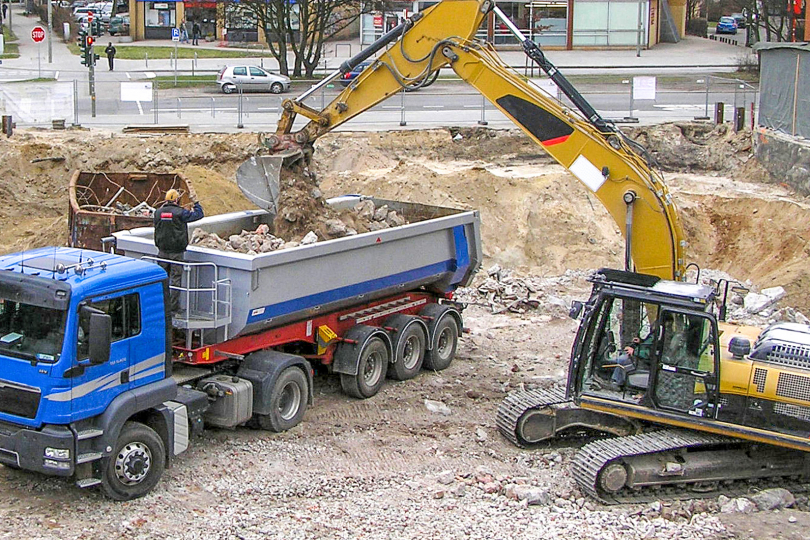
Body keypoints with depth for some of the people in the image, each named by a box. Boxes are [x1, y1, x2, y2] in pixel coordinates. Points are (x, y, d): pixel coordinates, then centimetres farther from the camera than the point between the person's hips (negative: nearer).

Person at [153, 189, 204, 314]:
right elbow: (199, 214, -5)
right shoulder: (180, 213, -12)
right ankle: (173, 307, 2)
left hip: (162, 251, 4)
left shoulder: (158, 212, 2)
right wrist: (196, 203, 15)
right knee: (175, 279, 1)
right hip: (176, 252, -4)